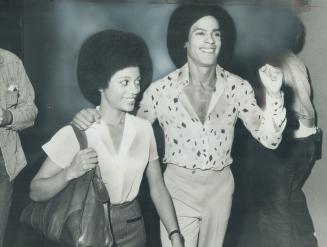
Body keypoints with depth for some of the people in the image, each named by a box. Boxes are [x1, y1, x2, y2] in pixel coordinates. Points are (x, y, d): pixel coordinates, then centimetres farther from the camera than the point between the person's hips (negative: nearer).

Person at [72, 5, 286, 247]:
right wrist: (95, 118, -21)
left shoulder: (238, 87, -8)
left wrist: (273, 94, -23)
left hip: (220, 188, 3)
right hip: (178, 188, -3)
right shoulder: (162, 89, -13)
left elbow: (269, 138, -9)